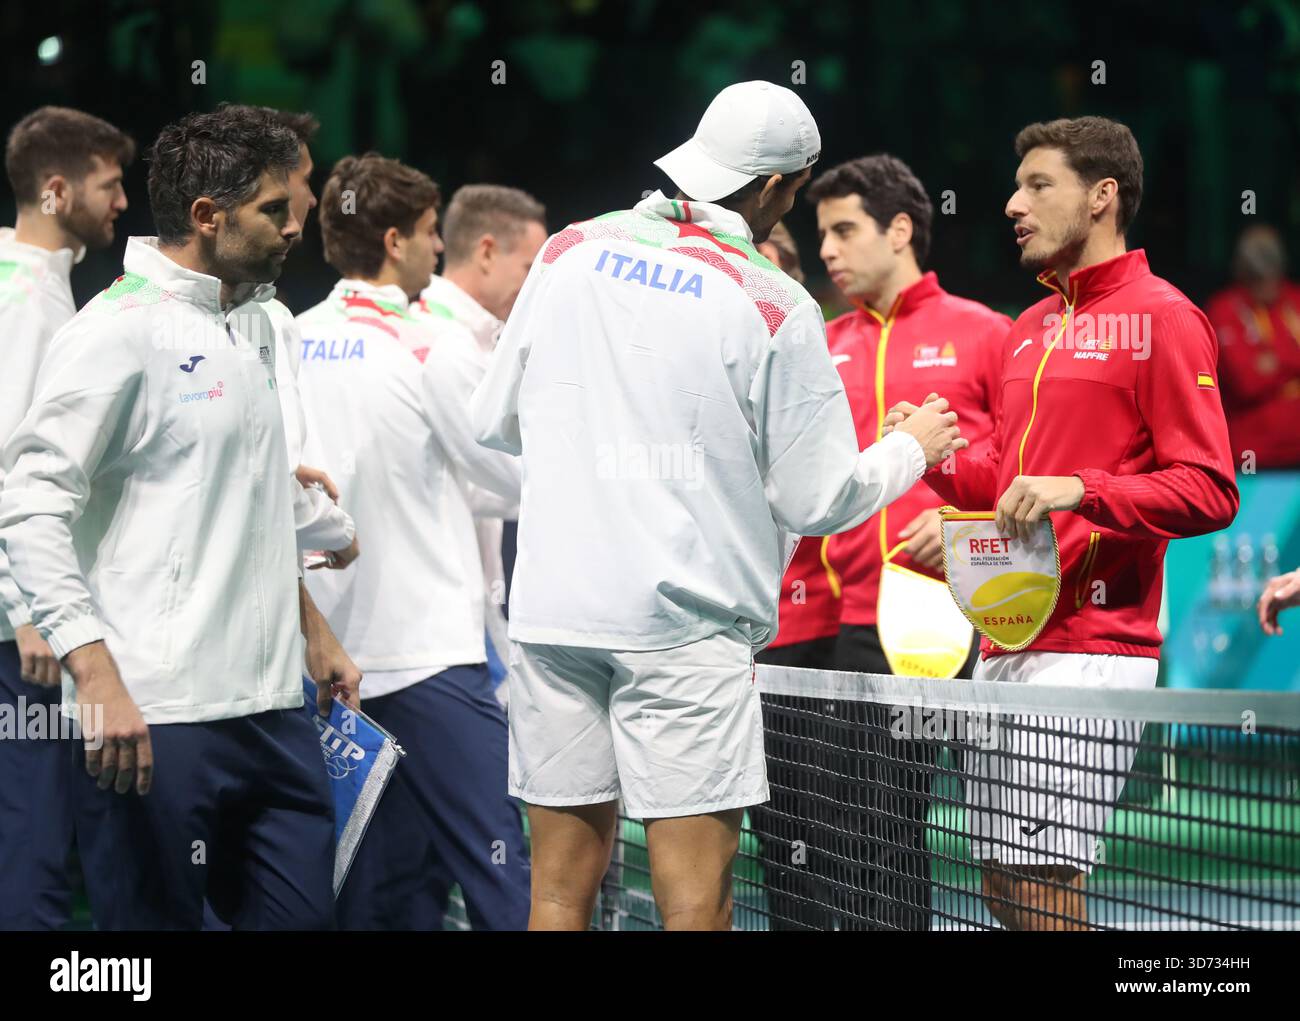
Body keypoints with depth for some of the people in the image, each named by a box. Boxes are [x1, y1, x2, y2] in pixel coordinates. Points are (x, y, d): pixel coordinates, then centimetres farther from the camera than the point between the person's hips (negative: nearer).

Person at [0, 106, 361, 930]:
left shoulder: (252, 329, 17)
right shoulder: (118, 332, -10)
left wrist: (313, 631, 25)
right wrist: (98, 676, -23)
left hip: (273, 707, 8)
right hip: (154, 720, -8)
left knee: (306, 910, 7)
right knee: (154, 919, -2)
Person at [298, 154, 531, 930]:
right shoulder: (424, 350, -11)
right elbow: (520, 478, -3)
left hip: (335, 652, 7)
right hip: (426, 648, -7)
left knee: (389, 880, 11)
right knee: (500, 868, -9)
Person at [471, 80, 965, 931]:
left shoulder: (570, 253, 5)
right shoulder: (775, 308, -7)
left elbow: (495, 422, 14)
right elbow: (818, 502, -2)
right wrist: (913, 450, 16)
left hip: (553, 604, 5)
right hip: (685, 625, -4)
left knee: (562, 888, 9)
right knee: (696, 900, -3)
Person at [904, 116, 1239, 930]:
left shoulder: (1162, 319, -5)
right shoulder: (1030, 328, 20)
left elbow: (1209, 491, -12)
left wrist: (1079, 490, -22)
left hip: (1087, 644, -8)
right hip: (1005, 644, 8)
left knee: (1043, 878, -12)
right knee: (1003, 880, 8)